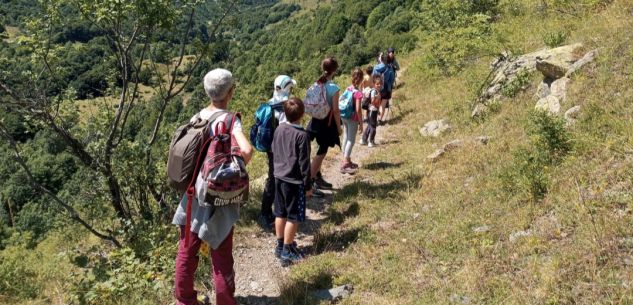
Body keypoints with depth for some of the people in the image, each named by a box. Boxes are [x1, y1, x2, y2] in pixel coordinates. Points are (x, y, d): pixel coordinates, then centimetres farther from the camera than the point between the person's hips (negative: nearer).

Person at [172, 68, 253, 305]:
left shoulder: (198, 116, 1)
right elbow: (247, 150, -33)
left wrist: (193, 178, 13)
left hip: (194, 190, 6)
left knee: (187, 249, 19)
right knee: (221, 255, 8)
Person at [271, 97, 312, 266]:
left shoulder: (279, 129, 0)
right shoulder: (302, 135, -19)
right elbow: (304, 163, -16)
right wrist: (308, 185, -7)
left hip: (279, 178, 7)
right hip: (294, 181, -7)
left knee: (280, 214, 17)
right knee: (293, 217, 4)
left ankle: (280, 246, 29)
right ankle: (287, 252, 11)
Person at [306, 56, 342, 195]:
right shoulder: (334, 88, -20)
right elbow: (335, 110, -17)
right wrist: (339, 127, -7)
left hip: (317, 120, 7)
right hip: (327, 122, -7)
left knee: (320, 151, 21)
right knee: (321, 153, 2)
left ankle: (318, 178, 33)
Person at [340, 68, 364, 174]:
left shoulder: (348, 88, 3)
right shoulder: (358, 93, -19)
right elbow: (358, 109, -20)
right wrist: (361, 123, -11)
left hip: (344, 117, 7)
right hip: (353, 119, -7)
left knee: (346, 138, 16)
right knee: (351, 141, -1)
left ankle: (347, 161, 28)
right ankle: (344, 165, -3)